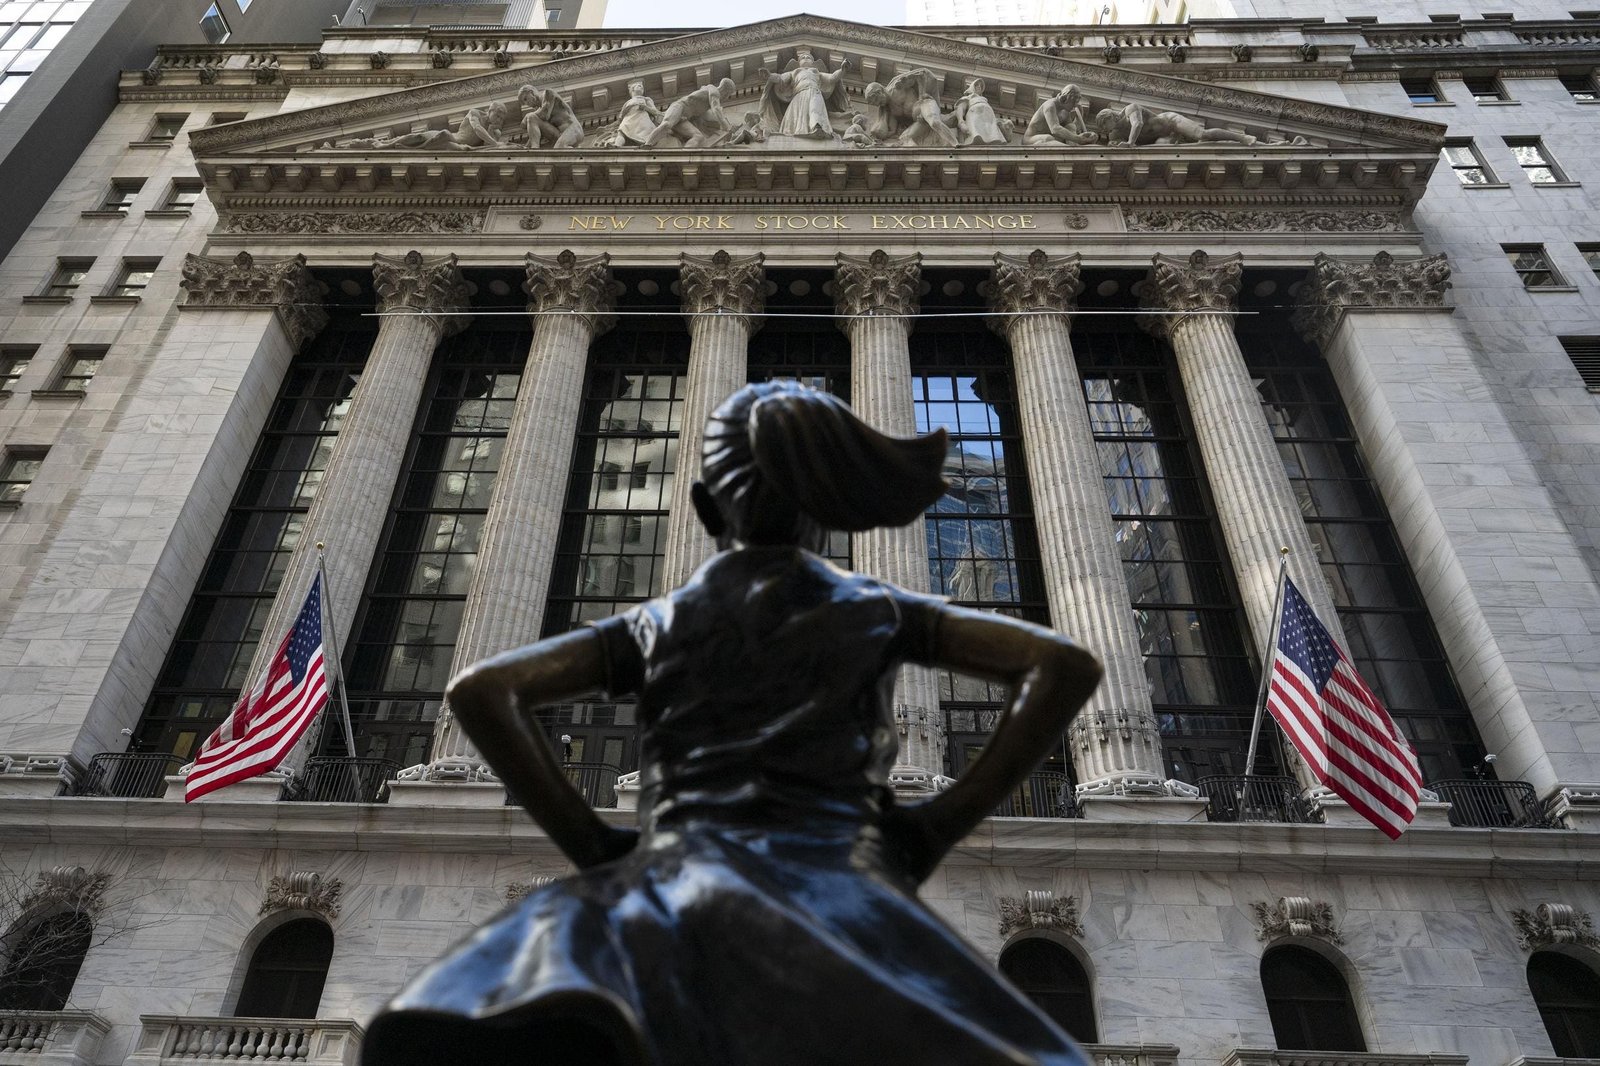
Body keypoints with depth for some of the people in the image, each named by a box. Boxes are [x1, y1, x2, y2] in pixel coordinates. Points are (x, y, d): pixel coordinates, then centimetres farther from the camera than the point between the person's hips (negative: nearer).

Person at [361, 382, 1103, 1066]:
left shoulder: (653, 625, 25)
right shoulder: (878, 609, 25)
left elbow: (479, 692, 13)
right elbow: (1067, 665, 14)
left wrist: (589, 843, 14)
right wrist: (942, 826, 13)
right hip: (840, 880, -1)